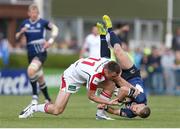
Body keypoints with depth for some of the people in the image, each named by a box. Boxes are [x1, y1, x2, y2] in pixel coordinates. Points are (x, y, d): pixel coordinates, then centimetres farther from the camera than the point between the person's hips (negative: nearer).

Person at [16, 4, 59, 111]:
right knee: (40, 78, 13)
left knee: (31, 70, -30)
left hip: (41, 53, -5)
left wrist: (51, 40, -11)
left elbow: (55, 28, 3)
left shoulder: (43, 22, -5)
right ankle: (48, 100, 29)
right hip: (31, 54, 5)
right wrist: (21, 32, -10)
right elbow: (17, 37, 12)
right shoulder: (25, 23, 6)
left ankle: (35, 97, -19)